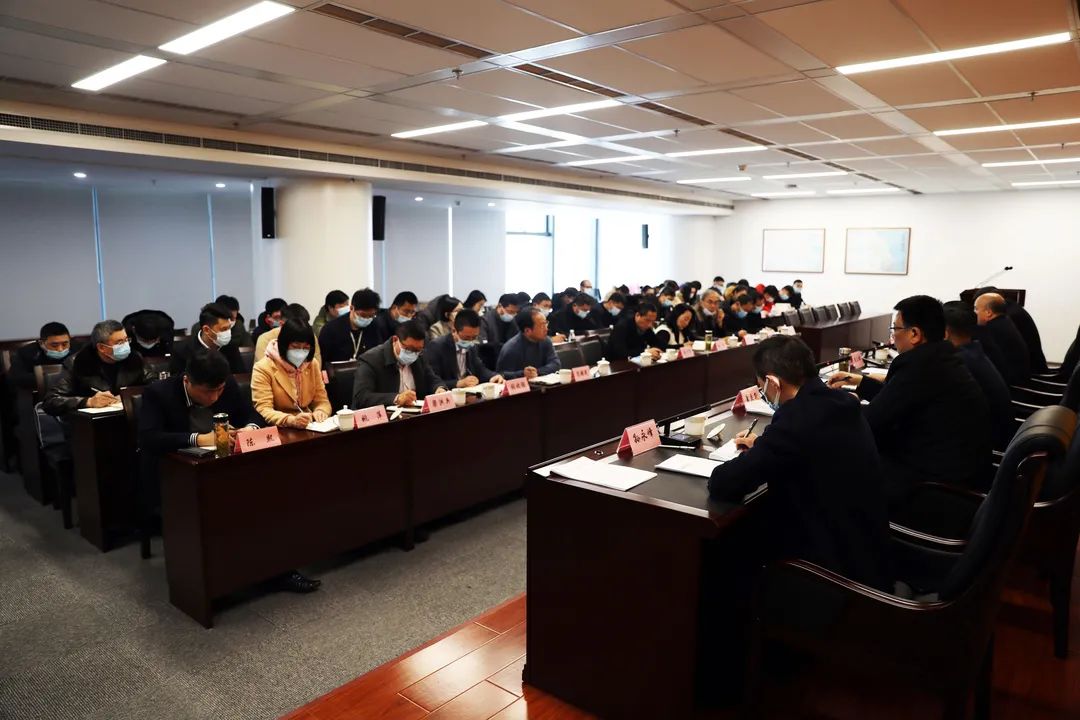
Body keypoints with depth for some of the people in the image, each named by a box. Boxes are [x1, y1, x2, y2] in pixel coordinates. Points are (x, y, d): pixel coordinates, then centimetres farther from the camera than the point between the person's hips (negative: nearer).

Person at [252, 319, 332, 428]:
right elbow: (263, 410, -15)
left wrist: (320, 412, -15)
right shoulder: (263, 368, -7)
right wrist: (291, 420, -31)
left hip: (310, 428, 3)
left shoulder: (312, 364, 6)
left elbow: (322, 401, 8)